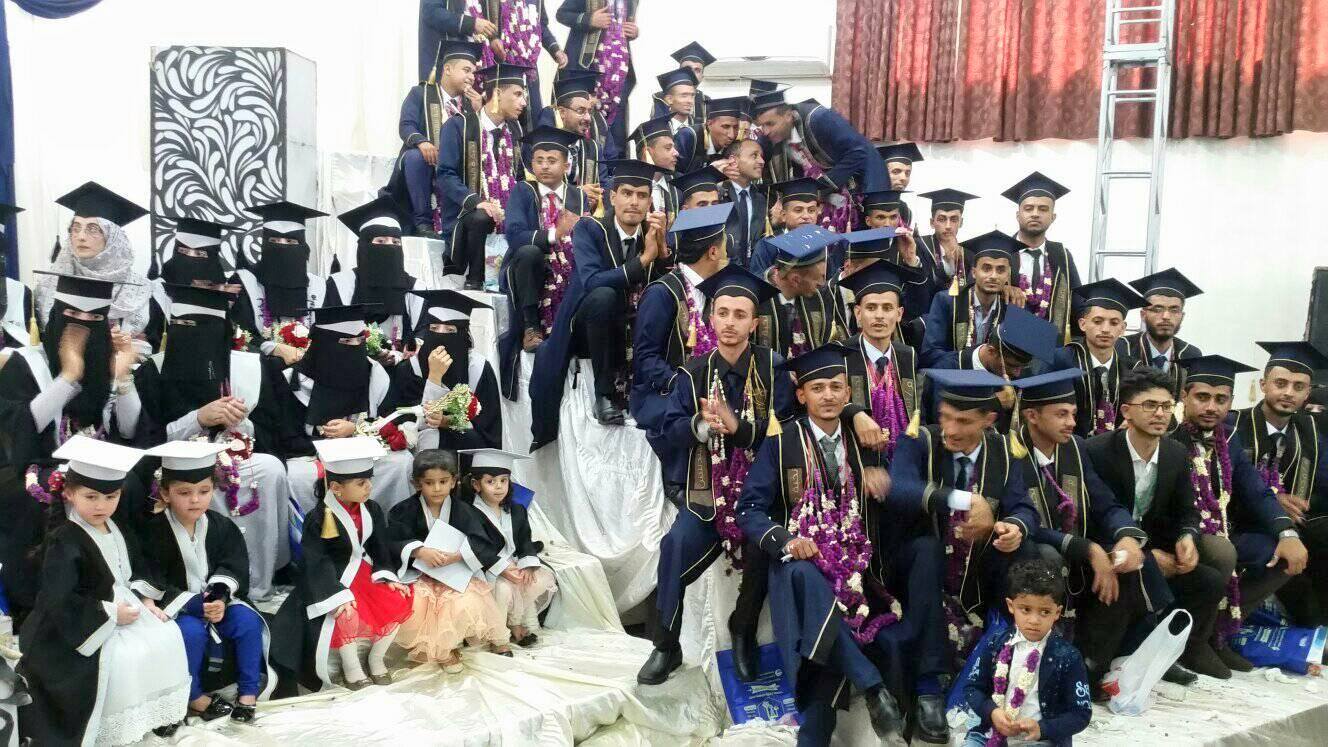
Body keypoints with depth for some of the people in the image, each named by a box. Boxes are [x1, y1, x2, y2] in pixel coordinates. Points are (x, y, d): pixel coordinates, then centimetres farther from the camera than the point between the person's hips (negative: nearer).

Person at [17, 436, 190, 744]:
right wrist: (110, 614, -21)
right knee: (123, 658, -27)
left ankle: (156, 709, 9)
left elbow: (136, 573, 18)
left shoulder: (118, 532, 7)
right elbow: (59, 601, -25)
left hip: (123, 608, 8)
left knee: (166, 635, -3)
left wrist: (144, 600, -2)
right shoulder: (63, 542, -19)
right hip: (81, 627, -8)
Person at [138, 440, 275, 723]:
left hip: (215, 601, 4)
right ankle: (194, 697, -11)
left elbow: (231, 569, -1)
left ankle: (248, 692, -7)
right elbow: (154, 586, -17)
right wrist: (196, 605, -26)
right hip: (176, 609, -4)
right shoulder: (154, 532, -13)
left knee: (248, 620, -20)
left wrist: (219, 597, -22)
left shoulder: (222, 527, 0)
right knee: (192, 632, -32)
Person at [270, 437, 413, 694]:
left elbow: (381, 547, 9)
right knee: (348, 614, -31)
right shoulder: (318, 519, -17)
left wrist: (388, 576, -6)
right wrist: (337, 596, -28)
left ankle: (376, 659, 6)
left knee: (399, 602, -15)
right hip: (333, 578, -5)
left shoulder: (372, 510, 0)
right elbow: (316, 563, -18)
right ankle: (351, 668, -5)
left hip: (364, 571, 6)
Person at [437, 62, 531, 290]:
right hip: (469, 213, -5)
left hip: (510, 215, 5)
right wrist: (476, 202, -27)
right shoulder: (459, 126, -4)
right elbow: (446, 175, -12)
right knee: (480, 218, -37)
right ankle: (474, 281, -15)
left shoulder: (514, 129, 15)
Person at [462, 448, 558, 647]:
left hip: (513, 563, 6)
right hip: (486, 569, -6)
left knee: (542, 579, -11)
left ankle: (519, 621, 3)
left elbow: (525, 541, 7)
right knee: (504, 587, -31)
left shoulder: (517, 511, 6)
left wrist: (527, 566, -11)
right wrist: (503, 569, -26)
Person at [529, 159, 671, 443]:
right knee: (603, 296, -34)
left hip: (636, 330, 4)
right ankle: (604, 393, -21)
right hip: (586, 327, -4)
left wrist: (662, 248, -23)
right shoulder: (589, 229, -12)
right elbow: (591, 281, -29)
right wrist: (643, 260, -34)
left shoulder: (654, 235, 0)